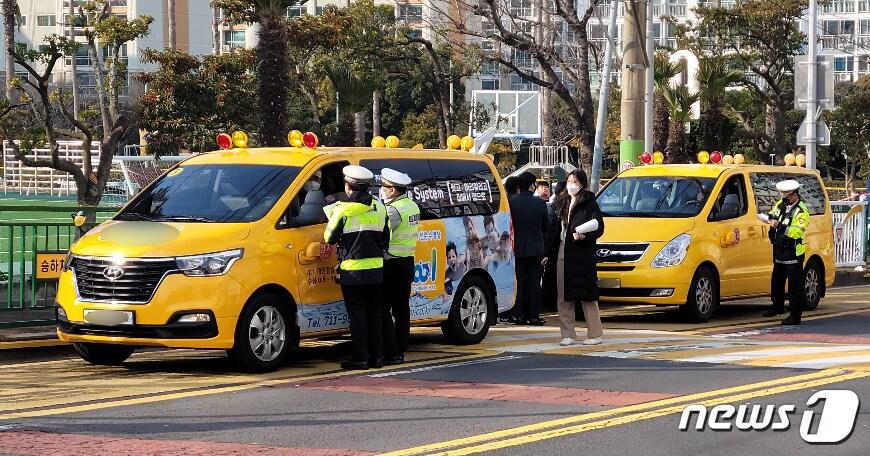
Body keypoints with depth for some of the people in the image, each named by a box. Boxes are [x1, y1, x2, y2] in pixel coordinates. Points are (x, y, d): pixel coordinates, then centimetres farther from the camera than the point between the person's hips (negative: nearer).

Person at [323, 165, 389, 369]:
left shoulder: (343, 209, -11)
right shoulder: (379, 207, 5)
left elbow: (329, 237, -3)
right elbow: (386, 237, 13)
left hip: (353, 270, -5)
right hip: (376, 268, 5)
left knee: (357, 314, 0)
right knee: (374, 313, 12)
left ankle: (360, 357, -1)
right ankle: (376, 356, 14)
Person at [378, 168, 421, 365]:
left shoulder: (393, 210, -18)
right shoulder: (412, 206, 12)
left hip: (392, 265, -9)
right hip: (407, 262, 9)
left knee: (383, 309, -6)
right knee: (401, 308, 12)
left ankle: (391, 353, -10)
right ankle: (400, 350, 15)